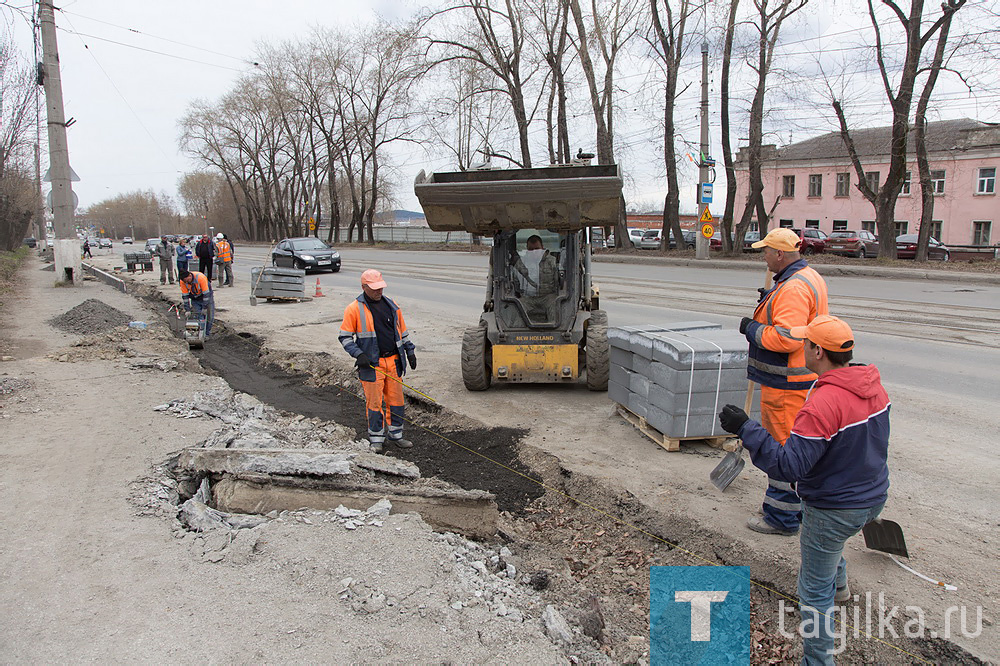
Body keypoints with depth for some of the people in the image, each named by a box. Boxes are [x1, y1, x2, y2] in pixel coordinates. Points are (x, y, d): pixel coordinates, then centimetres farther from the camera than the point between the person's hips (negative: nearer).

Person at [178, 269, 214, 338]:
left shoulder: (200, 277, -34)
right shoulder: (182, 281, -22)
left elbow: (206, 293, -29)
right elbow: (185, 296, -14)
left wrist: (204, 308, -26)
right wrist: (188, 309, -15)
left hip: (207, 296, -2)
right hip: (195, 298, 3)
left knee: (210, 316, -2)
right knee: (198, 317, -9)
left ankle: (207, 333, 12)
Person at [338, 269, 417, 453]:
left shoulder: (391, 306, 11)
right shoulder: (354, 309, -4)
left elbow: (402, 331, 21)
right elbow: (345, 337, -3)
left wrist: (410, 351, 15)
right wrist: (359, 355, -14)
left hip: (393, 361, 5)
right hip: (371, 363, -4)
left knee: (396, 399, 9)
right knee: (374, 402, 0)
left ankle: (396, 435, 23)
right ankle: (376, 439, 13)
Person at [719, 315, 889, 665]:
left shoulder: (822, 404, -32)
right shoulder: (874, 388, -4)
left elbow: (789, 466, -31)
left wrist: (746, 429, -30)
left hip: (835, 510, -9)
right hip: (873, 499, 9)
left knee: (814, 592, 6)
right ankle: (839, 585, 63)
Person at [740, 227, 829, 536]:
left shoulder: (793, 288, -23)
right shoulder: (809, 277, 13)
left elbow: (786, 338, -30)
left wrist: (752, 328, -15)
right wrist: (770, 302, 13)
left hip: (787, 384, -11)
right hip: (803, 379, 11)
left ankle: (781, 517, 8)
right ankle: (800, 506, 32)